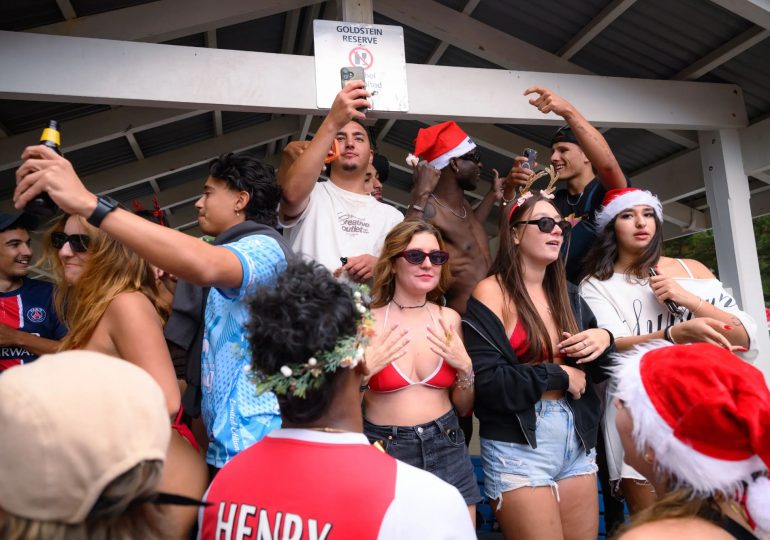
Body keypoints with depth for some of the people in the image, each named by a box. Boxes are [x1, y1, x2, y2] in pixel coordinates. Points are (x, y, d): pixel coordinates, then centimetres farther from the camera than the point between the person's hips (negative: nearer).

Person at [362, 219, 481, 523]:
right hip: (384, 451, -3)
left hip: (446, 450, 3)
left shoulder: (449, 319, 1)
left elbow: (463, 408, 8)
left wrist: (465, 368, -9)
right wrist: (365, 371, -22)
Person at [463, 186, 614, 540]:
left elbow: (596, 372, 16)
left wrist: (604, 340, -5)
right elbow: (485, 381, -19)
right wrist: (557, 376, -11)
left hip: (577, 442, 7)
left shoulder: (566, 294, 11)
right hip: (517, 447, -6)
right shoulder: (491, 293, -9)